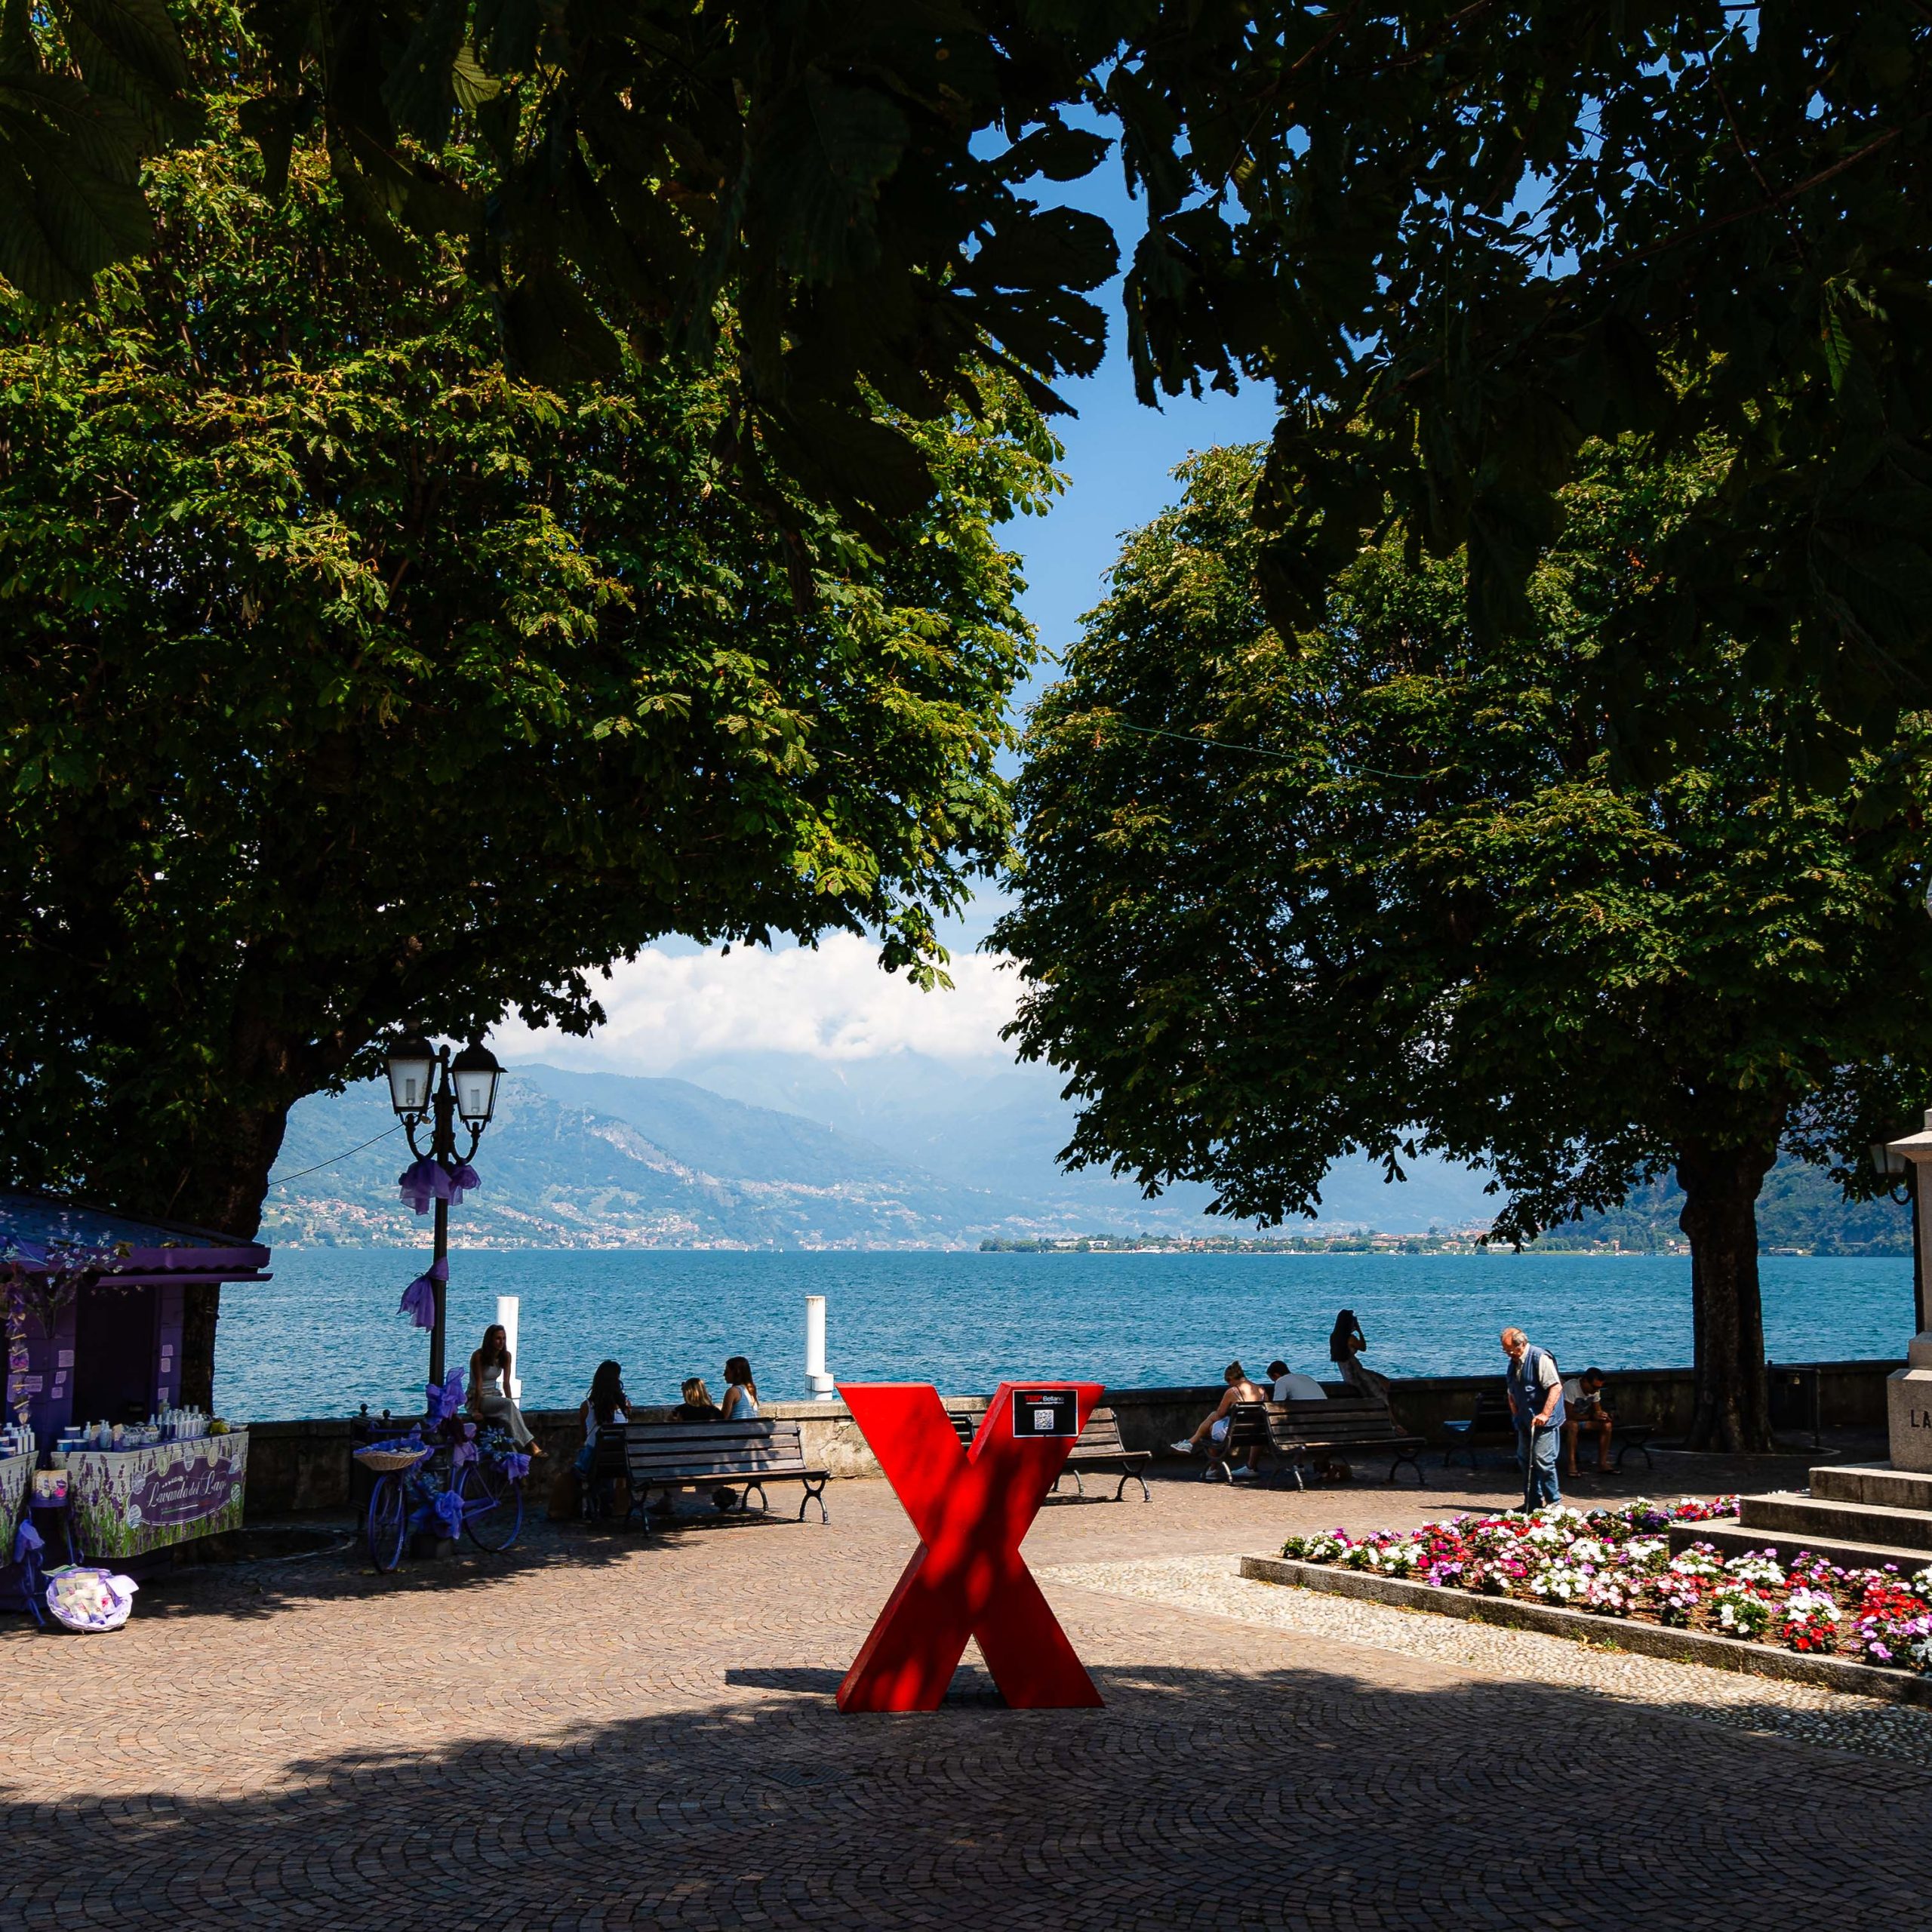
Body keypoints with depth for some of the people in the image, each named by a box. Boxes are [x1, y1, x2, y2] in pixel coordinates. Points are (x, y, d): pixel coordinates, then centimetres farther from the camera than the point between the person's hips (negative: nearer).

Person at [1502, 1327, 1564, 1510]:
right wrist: (1515, 1412, 13)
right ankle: (1532, 1503, 18)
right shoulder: (1514, 1363, 13)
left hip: (1544, 1421, -9)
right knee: (1526, 1460, 10)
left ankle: (1554, 1502, 0)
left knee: (1542, 1460, -11)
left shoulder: (1540, 1358, -15)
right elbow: (1512, 1392, 25)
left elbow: (1556, 1387, -22)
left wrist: (1544, 1414, -27)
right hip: (1525, 1421, 9)